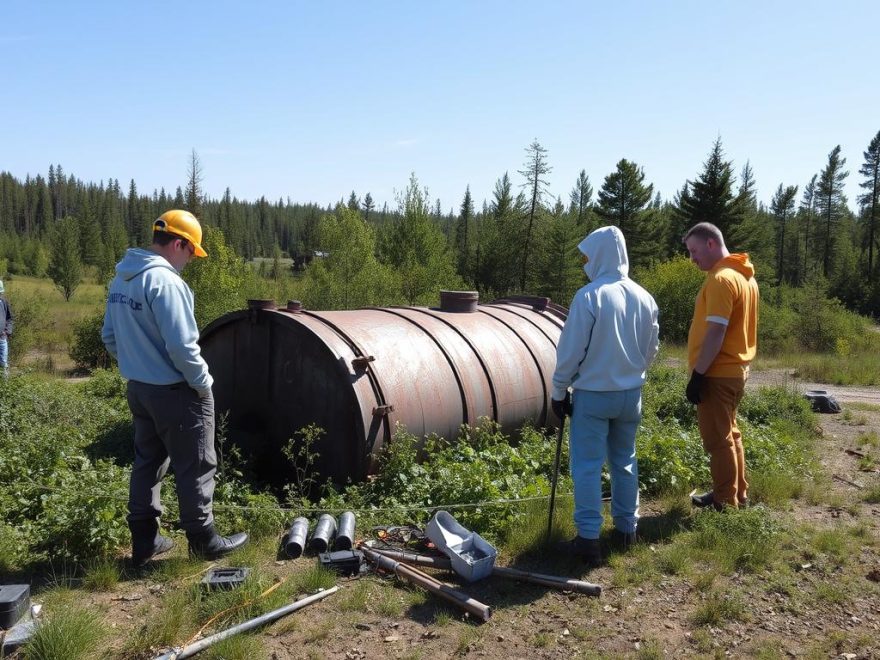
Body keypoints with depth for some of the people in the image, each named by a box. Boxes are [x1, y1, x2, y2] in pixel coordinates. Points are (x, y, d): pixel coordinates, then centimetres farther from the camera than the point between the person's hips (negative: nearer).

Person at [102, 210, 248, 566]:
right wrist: (203, 382, -11)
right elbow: (181, 346, -25)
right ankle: (203, 540, 17)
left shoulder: (120, 280, 6)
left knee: (147, 462, 18)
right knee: (195, 467, 5)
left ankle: (144, 540, 26)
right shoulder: (166, 281, -22)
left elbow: (110, 337, 14)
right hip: (175, 391, -8)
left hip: (139, 388, 9)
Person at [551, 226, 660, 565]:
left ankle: (589, 539, 5)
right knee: (625, 461, 18)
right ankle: (626, 527, 28)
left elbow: (571, 350, -13)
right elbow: (652, 349, 10)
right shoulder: (644, 298, 1)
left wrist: (558, 391, -3)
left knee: (587, 466, 2)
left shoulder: (589, 296, -17)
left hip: (593, 394, -6)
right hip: (630, 393, 6)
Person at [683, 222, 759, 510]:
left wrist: (697, 374, -21)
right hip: (736, 369, 10)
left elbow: (716, 332, -24)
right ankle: (737, 493, 29)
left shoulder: (721, 279, -19)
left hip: (717, 373, -10)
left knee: (717, 439, 1)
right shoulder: (745, 276, 12)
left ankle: (725, 501, 11)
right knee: (729, 434, 19)